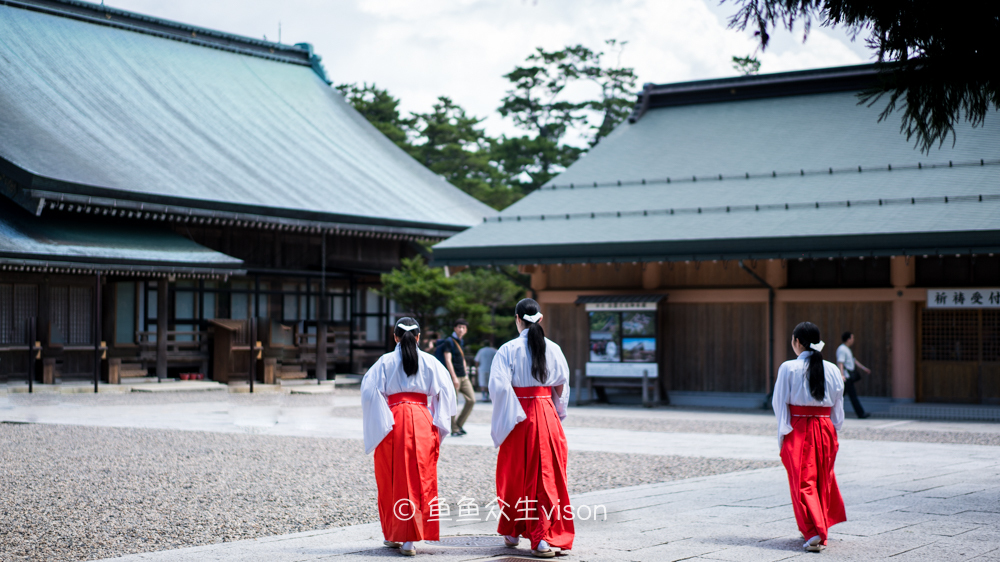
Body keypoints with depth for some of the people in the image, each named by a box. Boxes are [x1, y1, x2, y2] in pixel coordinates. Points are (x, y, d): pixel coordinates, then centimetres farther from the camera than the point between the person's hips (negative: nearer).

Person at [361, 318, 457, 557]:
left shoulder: (386, 362, 2)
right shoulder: (429, 362, 5)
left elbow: (369, 390, -5)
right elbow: (446, 390, 1)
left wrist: (377, 422, 3)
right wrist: (438, 422, 8)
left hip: (394, 422, -1)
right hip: (422, 421, 1)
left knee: (392, 480, 10)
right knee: (420, 478, 3)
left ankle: (392, 535, 17)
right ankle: (409, 539, -3)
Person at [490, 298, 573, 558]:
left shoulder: (509, 349, -7)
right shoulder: (552, 349, 2)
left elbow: (499, 386, -16)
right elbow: (562, 386, 8)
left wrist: (506, 417, -5)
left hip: (519, 417, -2)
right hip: (547, 415, 2)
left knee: (515, 475, 12)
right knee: (546, 476, 4)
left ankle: (512, 532, 25)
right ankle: (543, 538, -3)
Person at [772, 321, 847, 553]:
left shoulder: (788, 368, -9)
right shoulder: (832, 370, 2)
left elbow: (779, 403, -5)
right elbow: (838, 407, 8)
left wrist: (783, 433, 8)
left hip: (798, 430, -4)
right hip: (825, 429, 4)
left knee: (803, 482, 0)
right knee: (823, 478, 18)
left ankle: (814, 533, -12)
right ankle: (822, 526, 29)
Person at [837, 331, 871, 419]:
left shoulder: (847, 349, 21)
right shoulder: (842, 349, -12)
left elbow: (854, 360, 30)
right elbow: (840, 363, -23)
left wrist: (864, 368, 33)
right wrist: (841, 375, -33)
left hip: (849, 376, 11)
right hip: (846, 376, -11)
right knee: (853, 395, -8)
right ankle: (860, 413, -8)